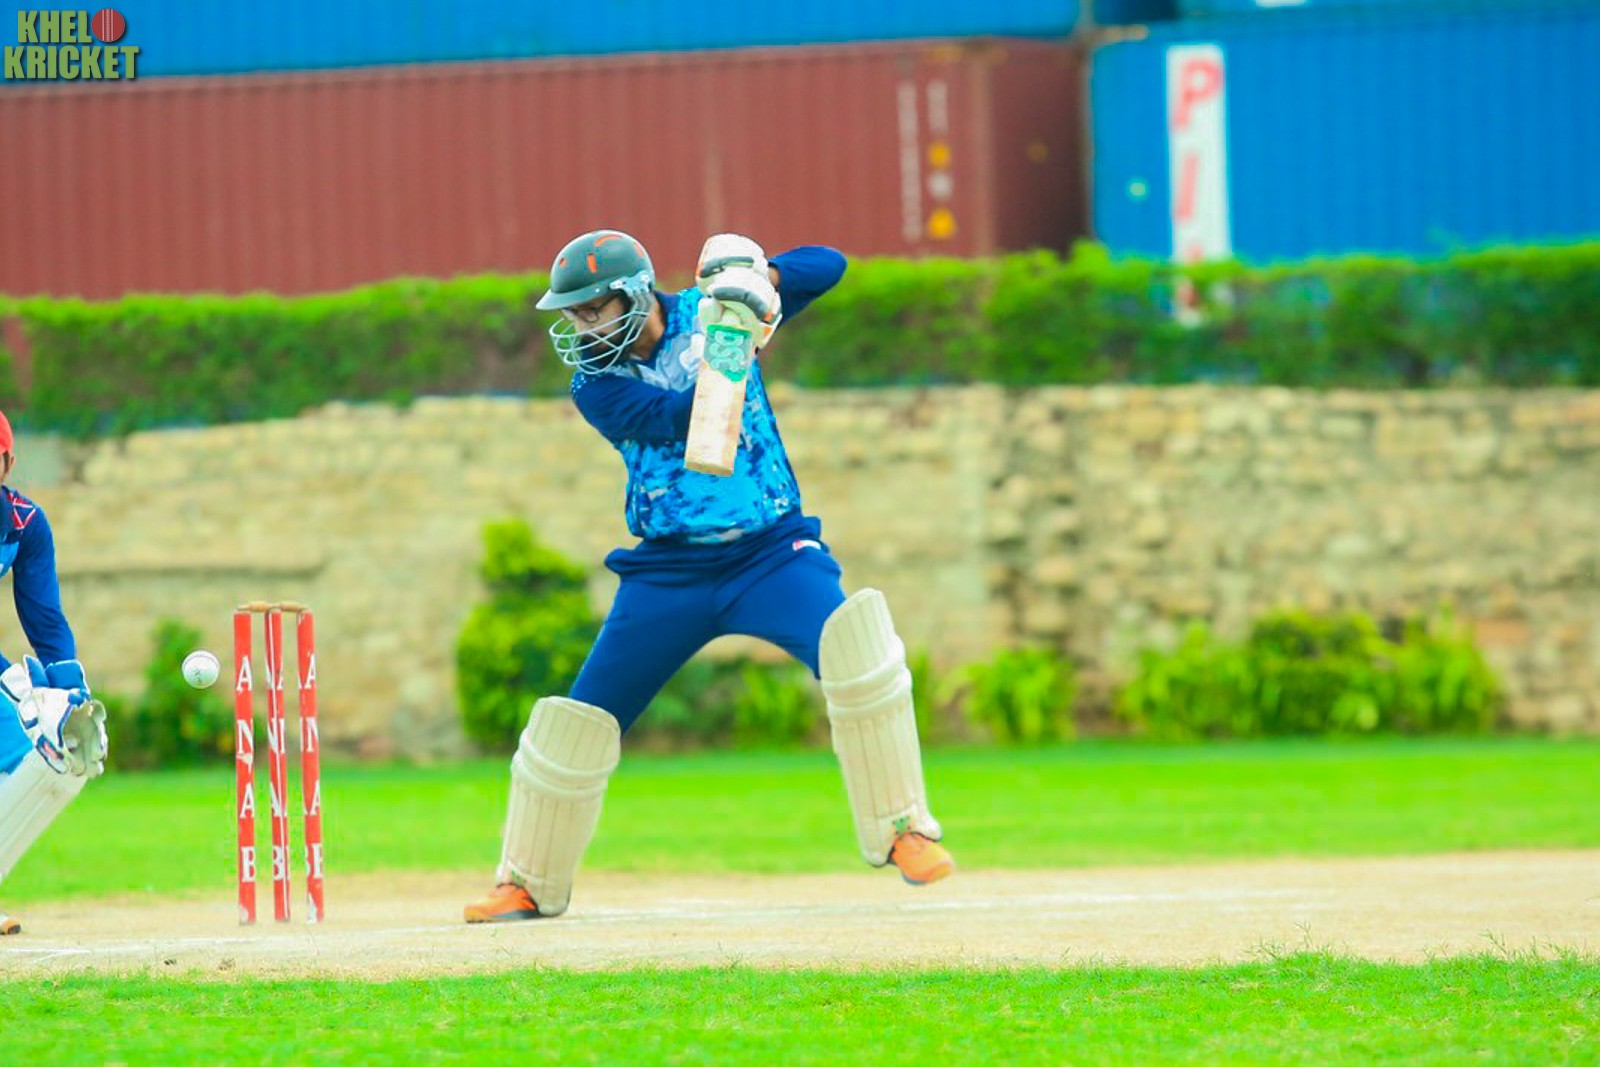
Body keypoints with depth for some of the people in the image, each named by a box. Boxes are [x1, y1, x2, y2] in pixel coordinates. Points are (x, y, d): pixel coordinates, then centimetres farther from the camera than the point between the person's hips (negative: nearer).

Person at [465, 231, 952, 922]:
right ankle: (529, 885, 19)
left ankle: (903, 832, -14)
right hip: (669, 570, 1)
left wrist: (758, 279, -20)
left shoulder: (703, 314, -1)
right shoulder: (596, 385, -3)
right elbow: (681, 417, -21)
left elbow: (827, 265, -2)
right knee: (581, 718, 0)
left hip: (772, 552, -1)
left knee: (855, 650, -27)